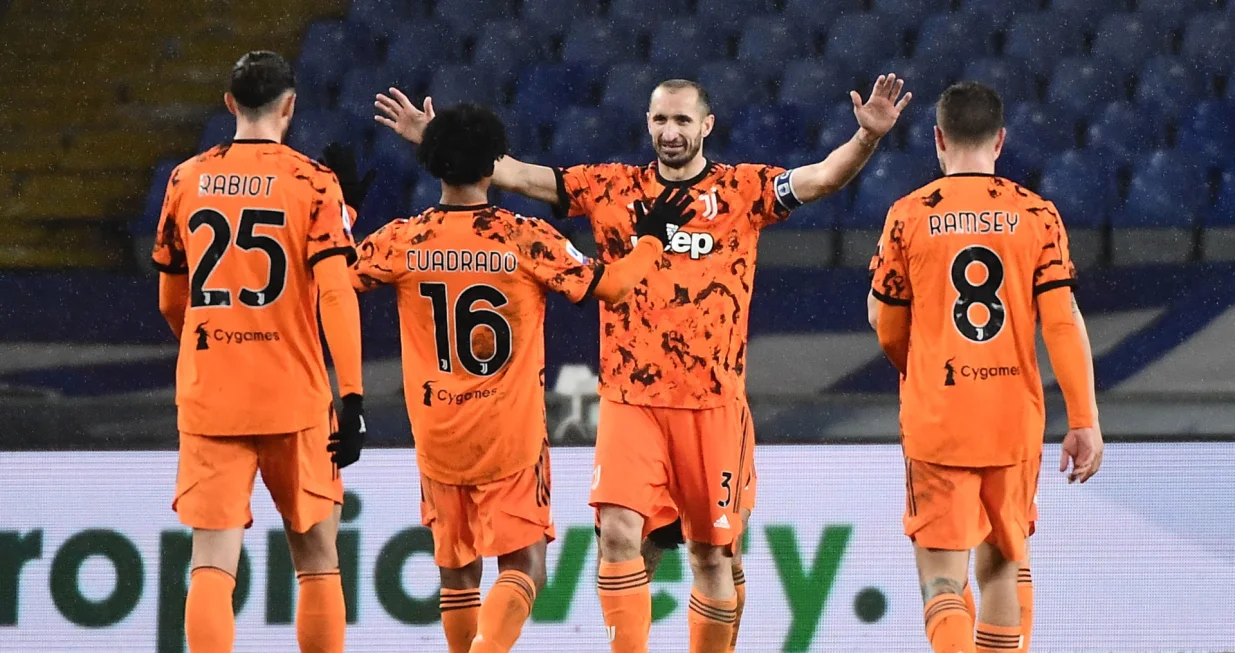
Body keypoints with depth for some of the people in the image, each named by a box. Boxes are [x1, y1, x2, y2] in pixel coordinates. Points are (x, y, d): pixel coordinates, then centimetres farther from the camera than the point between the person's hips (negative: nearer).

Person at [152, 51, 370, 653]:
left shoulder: (186, 180, 8)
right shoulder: (314, 184, -2)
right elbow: (336, 295, -11)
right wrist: (352, 398, -11)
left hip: (207, 400, 2)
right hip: (293, 399, -2)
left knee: (212, 564, -4)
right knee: (316, 558, 11)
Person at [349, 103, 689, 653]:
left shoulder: (401, 241, -3)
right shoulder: (526, 238, -8)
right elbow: (609, 286, -2)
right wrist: (651, 239, 14)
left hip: (437, 437, 3)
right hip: (512, 437, -3)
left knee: (457, 571, 17)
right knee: (523, 568, -3)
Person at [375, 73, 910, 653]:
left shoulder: (743, 190, 3)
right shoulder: (612, 188, 7)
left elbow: (823, 178, -9)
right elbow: (515, 175, 6)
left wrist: (868, 137, -27)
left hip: (713, 402, 0)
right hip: (629, 398, 0)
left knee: (711, 552, 7)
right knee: (618, 533, -15)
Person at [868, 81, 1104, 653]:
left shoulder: (909, 216, -2)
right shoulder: (1037, 215, 0)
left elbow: (889, 330, 7)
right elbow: (1063, 323, -6)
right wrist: (1084, 422, -2)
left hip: (935, 420, -2)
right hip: (1015, 422, 2)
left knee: (942, 579, -3)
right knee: (1002, 567, 18)